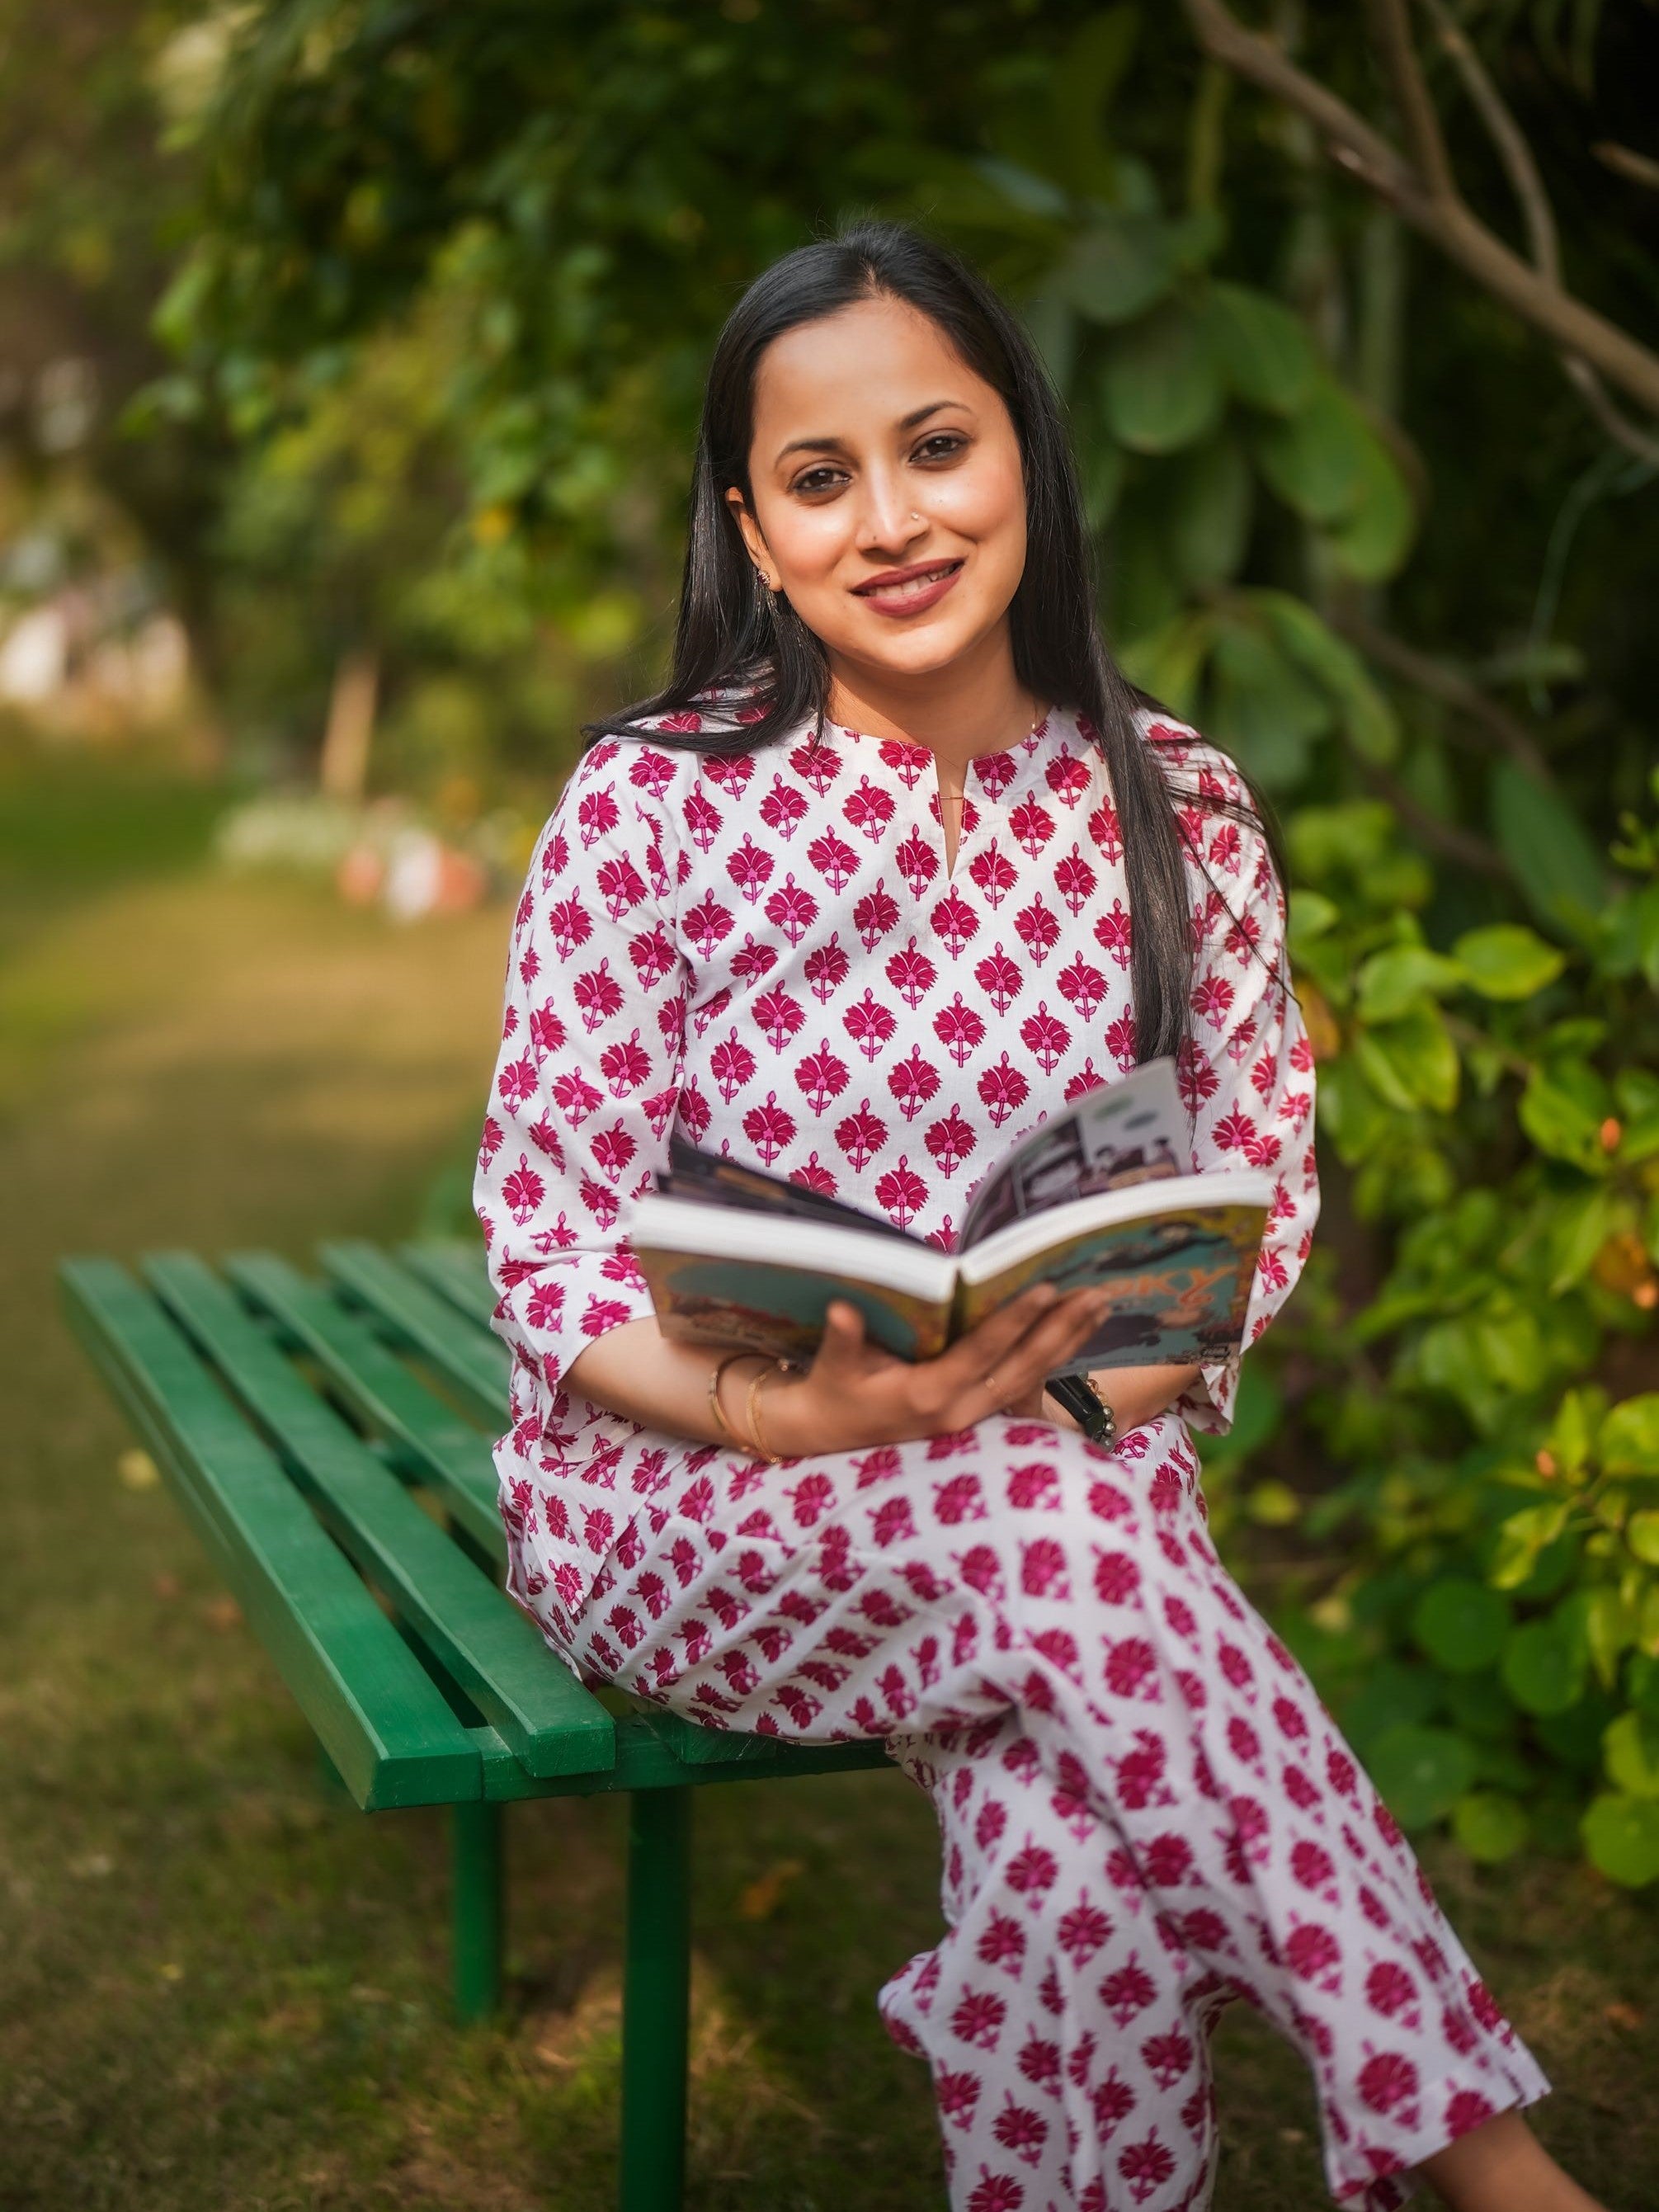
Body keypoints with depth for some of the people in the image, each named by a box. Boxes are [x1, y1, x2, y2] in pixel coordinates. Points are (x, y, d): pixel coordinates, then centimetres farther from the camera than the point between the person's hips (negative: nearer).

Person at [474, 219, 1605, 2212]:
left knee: (1078, 1843, -33)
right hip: (677, 1506, -2)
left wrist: (1109, 1385, -14)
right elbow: (548, 1243, -7)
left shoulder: (1177, 813, 2)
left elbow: (1260, 1192, 7)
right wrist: (776, 1413, -26)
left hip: (1071, 1495, 3)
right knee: (1067, 1518, -34)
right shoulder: (652, 805, -7)